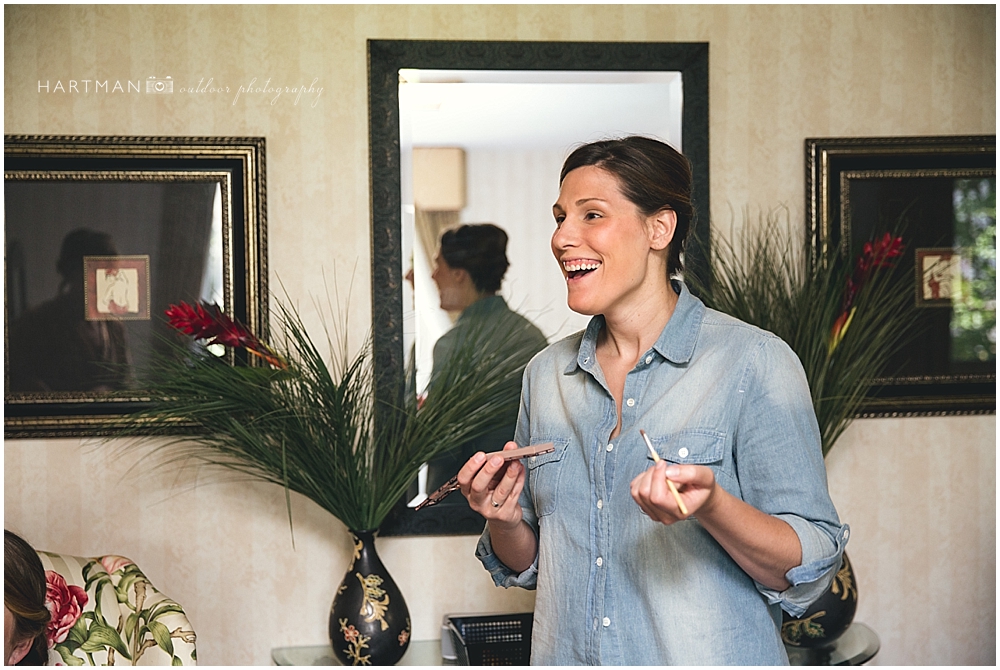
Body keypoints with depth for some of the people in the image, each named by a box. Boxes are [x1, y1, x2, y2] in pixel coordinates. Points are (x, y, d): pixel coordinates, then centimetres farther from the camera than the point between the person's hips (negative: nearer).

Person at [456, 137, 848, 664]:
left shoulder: (754, 363, -11)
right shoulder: (546, 374, 3)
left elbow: (808, 573, -13)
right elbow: (530, 567, 12)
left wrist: (711, 506, -28)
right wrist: (505, 522, -7)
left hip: (708, 656, -4)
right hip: (565, 655, 4)